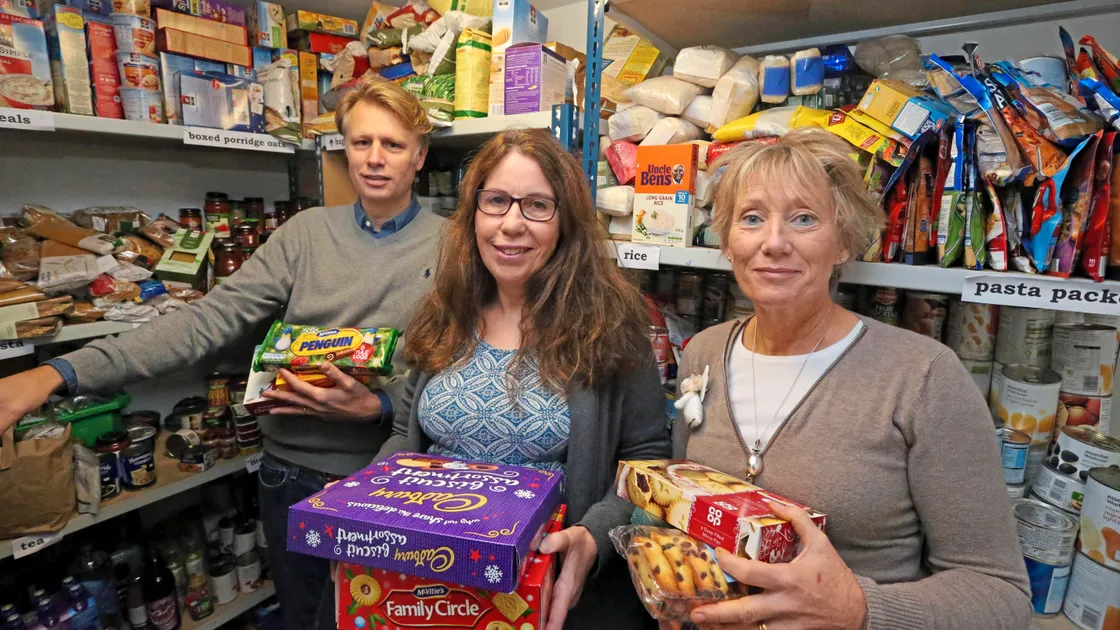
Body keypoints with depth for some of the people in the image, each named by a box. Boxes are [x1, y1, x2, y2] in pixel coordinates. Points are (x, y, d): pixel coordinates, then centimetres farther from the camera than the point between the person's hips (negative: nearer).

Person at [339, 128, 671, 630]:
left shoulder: (609, 321, -10)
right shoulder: (444, 319, 4)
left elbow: (646, 460, -6)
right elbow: (408, 436, 13)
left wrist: (592, 538, -21)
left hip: (555, 576, -2)